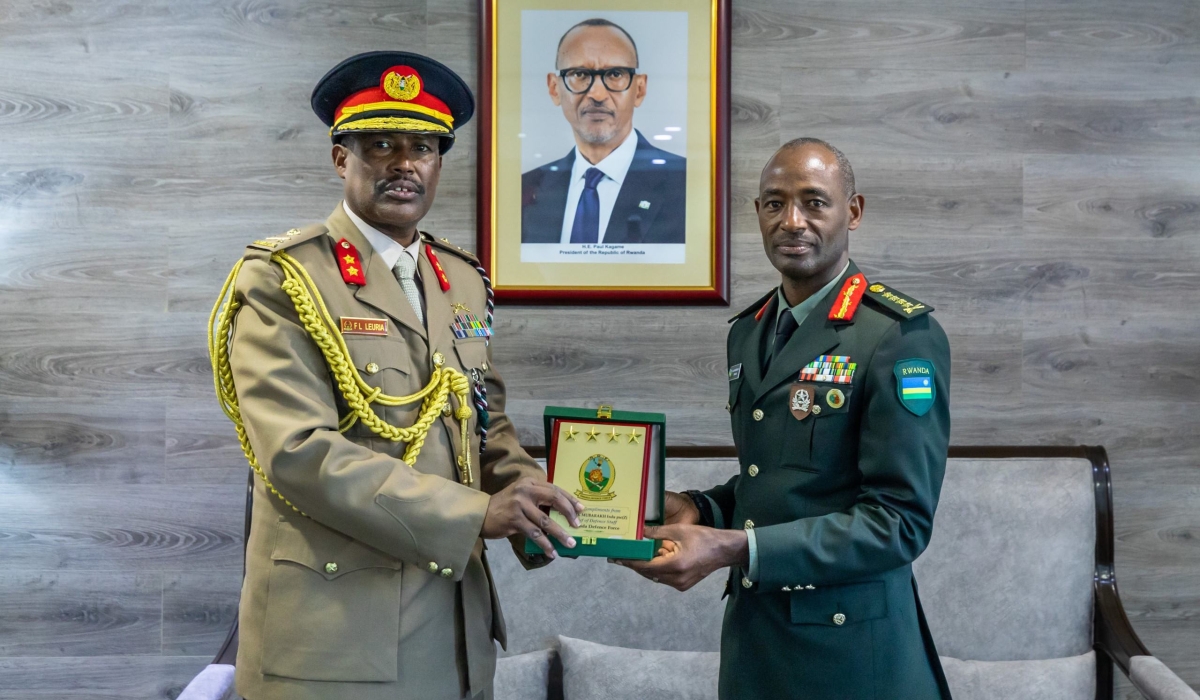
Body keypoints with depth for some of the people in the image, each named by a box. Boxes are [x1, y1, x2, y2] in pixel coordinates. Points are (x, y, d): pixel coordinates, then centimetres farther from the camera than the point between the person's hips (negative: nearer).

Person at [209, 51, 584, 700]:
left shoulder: (463, 280, 9)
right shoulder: (281, 280, -10)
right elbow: (299, 451, -20)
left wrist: (527, 497, -8)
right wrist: (475, 513, -24)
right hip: (332, 632, -5)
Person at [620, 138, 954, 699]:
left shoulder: (902, 335, -15)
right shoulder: (747, 331, 8)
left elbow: (900, 519, -20)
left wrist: (734, 548, -26)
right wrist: (700, 510, -3)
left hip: (848, 649, -6)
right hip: (751, 633, 6)